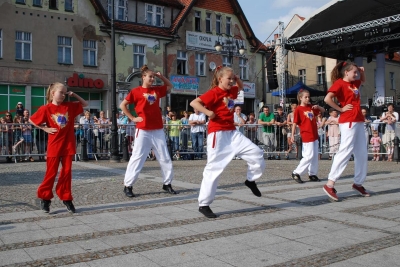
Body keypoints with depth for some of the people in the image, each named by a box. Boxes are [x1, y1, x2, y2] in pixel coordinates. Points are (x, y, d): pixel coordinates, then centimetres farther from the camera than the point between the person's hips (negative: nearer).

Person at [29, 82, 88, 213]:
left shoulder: (70, 106, 4)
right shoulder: (46, 109, -5)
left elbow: (85, 104, 15)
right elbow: (31, 120, 4)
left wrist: (74, 95, 4)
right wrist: (45, 129, -4)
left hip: (68, 145, 3)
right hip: (54, 146, -3)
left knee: (66, 172, 6)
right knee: (51, 172, 3)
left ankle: (66, 198, 15)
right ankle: (45, 198, 18)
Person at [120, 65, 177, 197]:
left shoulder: (157, 90, 9)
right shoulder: (136, 91, -4)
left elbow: (170, 86, 26)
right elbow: (122, 105, 0)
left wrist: (160, 76, 11)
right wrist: (133, 118, -5)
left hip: (158, 130, 5)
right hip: (143, 131, -5)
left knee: (165, 157, 8)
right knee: (137, 158, -3)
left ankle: (167, 184, 20)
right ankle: (127, 186, 6)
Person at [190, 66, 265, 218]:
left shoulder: (231, 91, 13)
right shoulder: (214, 92, -11)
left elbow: (241, 87, 36)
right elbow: (194, 103, -19)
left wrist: (237, 78, 16)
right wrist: (208, 112, -26)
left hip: (232, 133, 8)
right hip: (218, 134, -7)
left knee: (256, 153, -1)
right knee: (214, 168, -6)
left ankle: (251, 180, 25)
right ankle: (204, 205, 4)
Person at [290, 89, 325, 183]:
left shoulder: (311, 107, 11)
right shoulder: (298, 109, -7)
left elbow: (323, 110, 21)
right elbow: (295, 123, -9)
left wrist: (318, 107, -1)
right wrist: (292, 135, -12)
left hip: (314, 134, 7)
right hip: (307, 136, -7)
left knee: (315, 156, 10)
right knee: (309, 156, -10)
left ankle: (312, 174, 20)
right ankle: (296, 173, -2)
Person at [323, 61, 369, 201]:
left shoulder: (354, 83, 17)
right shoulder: (339, 83, -7)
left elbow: (363, 80, 40)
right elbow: (327, 99, -21)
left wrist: (362, 71, 19)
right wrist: (340, 109, -13)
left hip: (358, 121, 9)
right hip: (348, 122, -9)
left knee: (362, 153, 10)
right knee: (345, 151, -14)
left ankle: (358, 183, 21)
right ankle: (330, 185, -14)